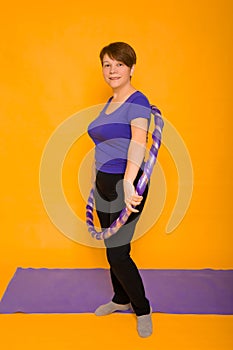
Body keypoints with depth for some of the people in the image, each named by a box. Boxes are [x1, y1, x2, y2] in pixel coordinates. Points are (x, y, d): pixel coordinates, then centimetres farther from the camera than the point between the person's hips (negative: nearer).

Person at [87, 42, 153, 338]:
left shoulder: (137, 102, -16)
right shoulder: (110, 102, 11)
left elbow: (139, 141, -35)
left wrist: (128, 182, -51)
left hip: (125, 187, -8)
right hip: (103, 185, 8)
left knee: (118, 253, -3)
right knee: (113, 249, 18)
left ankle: (142, 309, 19)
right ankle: (121, 300, 38)